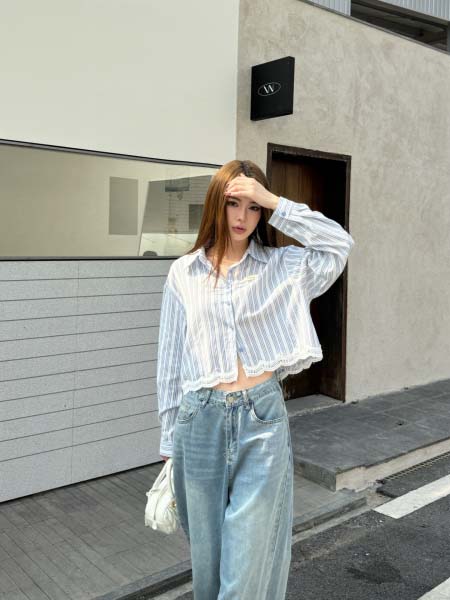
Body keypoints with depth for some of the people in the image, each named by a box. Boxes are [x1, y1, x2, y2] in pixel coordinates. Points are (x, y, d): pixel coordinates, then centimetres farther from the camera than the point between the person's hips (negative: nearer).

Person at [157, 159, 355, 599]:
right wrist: (169, 438, 7)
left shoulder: (280, 266, 5)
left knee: (250, 556, 4)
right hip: (201, 419, 1)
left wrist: (274, 202, -9)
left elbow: (340, 244, -9)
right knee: (207, 550, 15)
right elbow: (170, 359, 6)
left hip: (262, 418, -1)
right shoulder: (184, 272, 5)